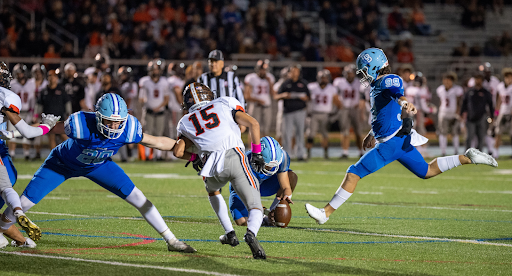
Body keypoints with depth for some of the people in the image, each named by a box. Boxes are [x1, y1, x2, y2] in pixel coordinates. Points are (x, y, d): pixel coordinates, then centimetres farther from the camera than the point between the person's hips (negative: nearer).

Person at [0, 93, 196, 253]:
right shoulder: (79, 124, -41)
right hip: (64, 164, -2)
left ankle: (171, 240, 3)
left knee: (137, 197, -7)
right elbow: (67, 129, -16)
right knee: (26, 201, -4)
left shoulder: (128, 129, -32)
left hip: (97, 165, 2)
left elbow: (158, 142, -18)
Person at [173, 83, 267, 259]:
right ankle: (251, 233, -31)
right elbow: (253, 124, 11)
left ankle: (230, 234, 31)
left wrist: (194, 158, 40)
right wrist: (256, 153, 16)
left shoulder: (186, 122, 26)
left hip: (212, 168, 2)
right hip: (234, 157, -2)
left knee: (212, 190, 38)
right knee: (256, 208, 2)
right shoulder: (225, 104, 22)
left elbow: (178, 152, 21)